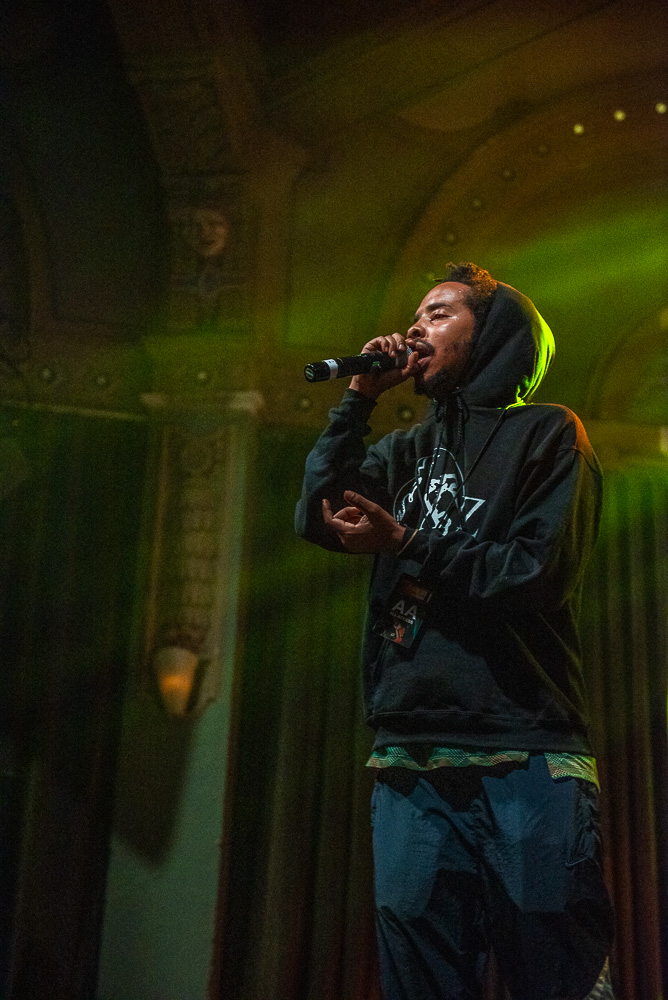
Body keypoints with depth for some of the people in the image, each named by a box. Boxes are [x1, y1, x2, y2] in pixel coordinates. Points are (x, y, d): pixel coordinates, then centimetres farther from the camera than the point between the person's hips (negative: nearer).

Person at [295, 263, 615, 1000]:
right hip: (410, 765, 5)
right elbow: (316, 517, 8)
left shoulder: (547, 434, 4)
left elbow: (540, 573, -7)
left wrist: (405, 545, -4)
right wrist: (360, 397, 6)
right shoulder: (406, 450, 20)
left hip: (526, 762, -5)